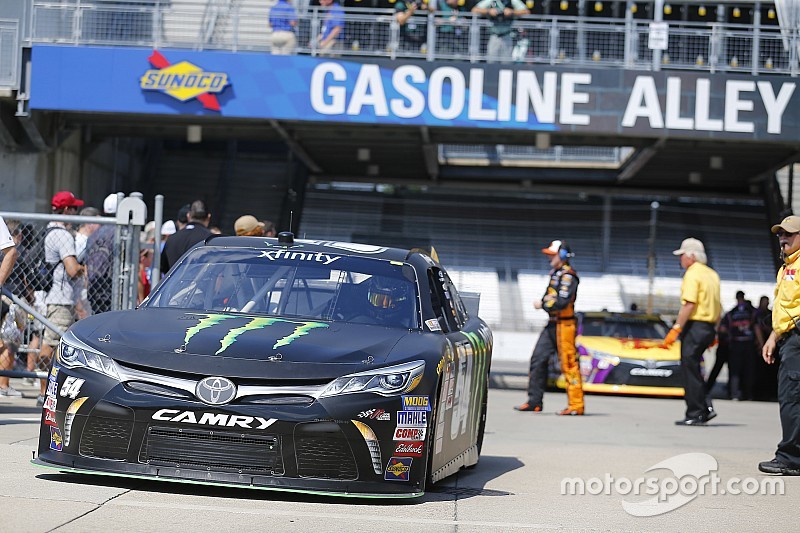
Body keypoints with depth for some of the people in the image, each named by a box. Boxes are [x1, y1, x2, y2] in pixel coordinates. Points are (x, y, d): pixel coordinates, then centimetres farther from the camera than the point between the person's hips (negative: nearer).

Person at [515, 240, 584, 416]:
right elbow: (548, 295, 21)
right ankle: (534, 402, 10)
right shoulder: (555, 273, 17)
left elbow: (562, 302, -22)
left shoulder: (568, 276, -13)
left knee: (569, 364, -8)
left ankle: (576, 405, -5)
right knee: (538, 359, 6)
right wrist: (546, 299, -3)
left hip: (564, 325, -10)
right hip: (552, 324, 10)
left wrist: (542, 304, -10)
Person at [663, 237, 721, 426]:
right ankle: (706, 407, 9)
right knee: (693, 368, 16)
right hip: (709, 327, 9)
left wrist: (676, 329, -20)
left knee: (690, 369, -3)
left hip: (694, 326, -9)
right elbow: (718, 306, 19)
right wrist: (714, 332, 24)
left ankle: (695, 415, -3)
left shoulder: (693, 274, -11)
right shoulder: (712, 274, 17)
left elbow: (689, 304, -20)